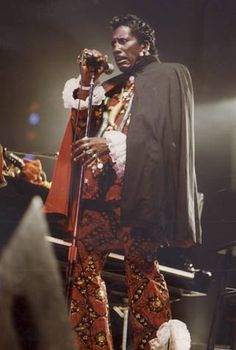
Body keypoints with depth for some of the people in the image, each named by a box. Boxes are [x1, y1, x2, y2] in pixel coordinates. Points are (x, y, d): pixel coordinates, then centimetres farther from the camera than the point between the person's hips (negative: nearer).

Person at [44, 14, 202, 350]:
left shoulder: (167, 77, 6)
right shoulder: (111, 87, 24)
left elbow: (163, 134, -8)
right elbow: (83, 124, 16)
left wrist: (111, 143, -19)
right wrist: (86, 79, 8)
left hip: (136, 190, -7)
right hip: (99, 188, 7)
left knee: (140, 268, -11)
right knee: (84, 267, 2)